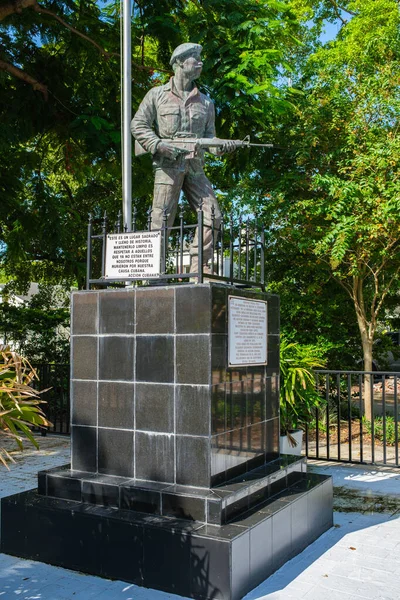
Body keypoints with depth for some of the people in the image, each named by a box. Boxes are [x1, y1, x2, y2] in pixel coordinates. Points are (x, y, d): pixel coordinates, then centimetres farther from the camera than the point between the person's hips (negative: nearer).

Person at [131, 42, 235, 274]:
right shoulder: (157, 95, 8)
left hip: (195, 167, 5)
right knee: (162, 218, -8)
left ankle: (199, 265, 3)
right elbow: (138, 124, 4)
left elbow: (209, 135, 16)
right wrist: (159, 145, -12)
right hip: (168, 165, -4)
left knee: (212, 216, -4)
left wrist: (221, 146, -7)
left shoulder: (206, 102, 19)